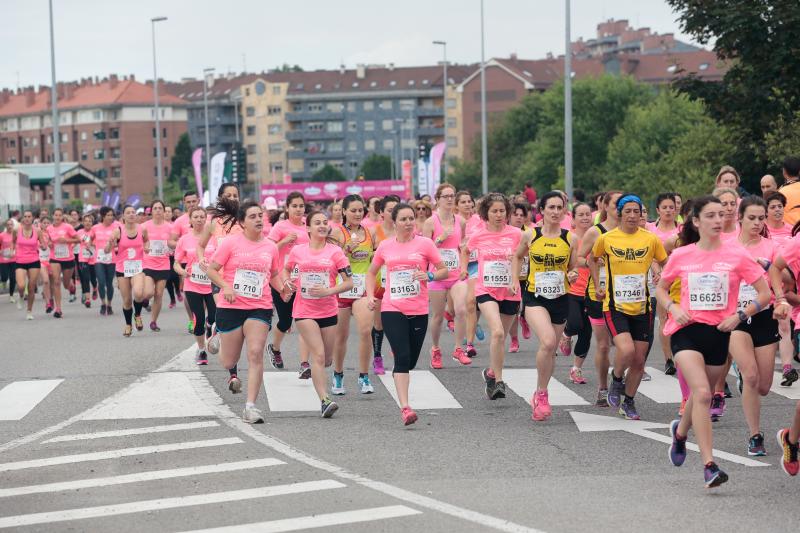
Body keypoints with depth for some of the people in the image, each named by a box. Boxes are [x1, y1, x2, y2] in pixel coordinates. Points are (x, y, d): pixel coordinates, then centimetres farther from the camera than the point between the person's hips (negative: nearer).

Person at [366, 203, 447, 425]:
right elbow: (371, 273, 21)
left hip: (419, 311, 1)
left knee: (410, 361, 9)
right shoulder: (385, 246, 6)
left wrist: (430, 275, -15)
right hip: (392, 309, -1)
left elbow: (444, 271, 5)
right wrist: (371, 295, 6)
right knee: (402, 357, -15)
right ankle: (405, 408, -20)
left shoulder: (425, 244, 2)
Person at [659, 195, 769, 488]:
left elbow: (764, 294, -1)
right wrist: (673, 308, -5)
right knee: (702, 393, -20)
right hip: (687, 330, -2)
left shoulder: (737, 255, -4)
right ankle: (709, 465, -21)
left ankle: (680, 431, 50)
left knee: (702, 395, 16)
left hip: (719, 332, 2)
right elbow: (661, 289, 15)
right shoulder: (681, 256, 0)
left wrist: (739, 315, -13)